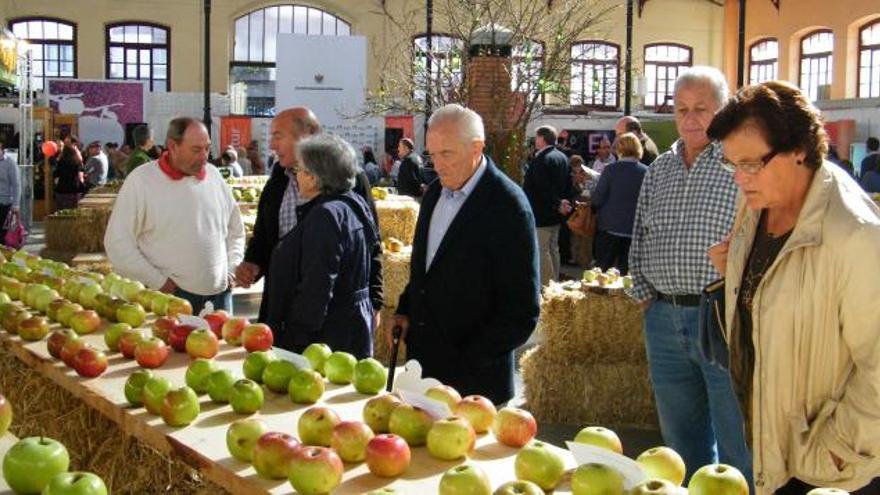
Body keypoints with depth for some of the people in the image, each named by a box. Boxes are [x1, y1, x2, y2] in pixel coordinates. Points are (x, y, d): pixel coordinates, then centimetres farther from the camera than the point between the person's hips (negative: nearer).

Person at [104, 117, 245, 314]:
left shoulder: (214, 176, 9)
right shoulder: (141, 180, -5)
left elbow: (235, 231, 20)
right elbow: (118, 243, -7)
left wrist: (231, 271, 7)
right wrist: (159, 282, -10)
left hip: (218, 295, 4)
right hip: (169, 298, -4)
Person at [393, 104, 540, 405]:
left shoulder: (508, 207, -16)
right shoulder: (435, 192, 7)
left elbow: (522, 312, -15)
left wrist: (467, 364, -16)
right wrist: (405, 310, 7)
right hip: (423, 363, 7)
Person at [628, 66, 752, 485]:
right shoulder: (658, 170, 13)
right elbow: (639, 238, 20)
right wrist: (643, 292, 11)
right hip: (664, 320, 6)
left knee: (737, 448, 2)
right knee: (681, 443, 17)